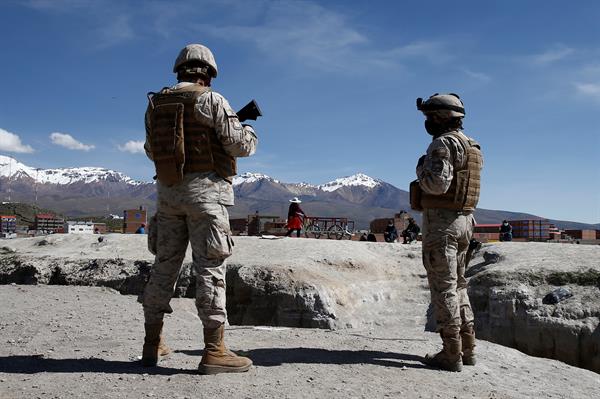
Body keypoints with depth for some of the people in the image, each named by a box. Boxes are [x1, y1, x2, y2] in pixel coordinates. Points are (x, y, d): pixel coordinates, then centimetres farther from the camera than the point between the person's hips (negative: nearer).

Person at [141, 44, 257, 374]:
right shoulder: (211, 100, -6)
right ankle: (214, 350, -6)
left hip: (168, 191, 6)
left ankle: (152, 344, 19)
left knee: (165, 265, 12)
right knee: (210, 267, -5)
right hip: (204, 189, -5)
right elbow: (240, 145, -7)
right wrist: (249, 130, 15)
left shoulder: (155, 104, 12)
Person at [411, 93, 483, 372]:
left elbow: (437, 184, -24)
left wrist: (421, 168, -7)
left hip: (441, 221, -9)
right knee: (458, 285, 16)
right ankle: (467, 348, 20)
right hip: (464, 222, 10)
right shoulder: (471, 146, 16)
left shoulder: (443, 143, -14)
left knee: (443, 288, -5)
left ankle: (451, 354, -1)